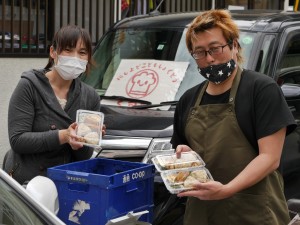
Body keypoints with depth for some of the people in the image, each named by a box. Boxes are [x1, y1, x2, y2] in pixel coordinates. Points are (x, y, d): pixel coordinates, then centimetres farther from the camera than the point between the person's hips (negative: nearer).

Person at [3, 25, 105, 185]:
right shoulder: (29, 86, -5)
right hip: (24, 182, -4)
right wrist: (63, 136, -23)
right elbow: (17, 140, -13)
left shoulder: (90, 97, 7)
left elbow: (84, 157, 9)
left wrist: (81, 143, -15)